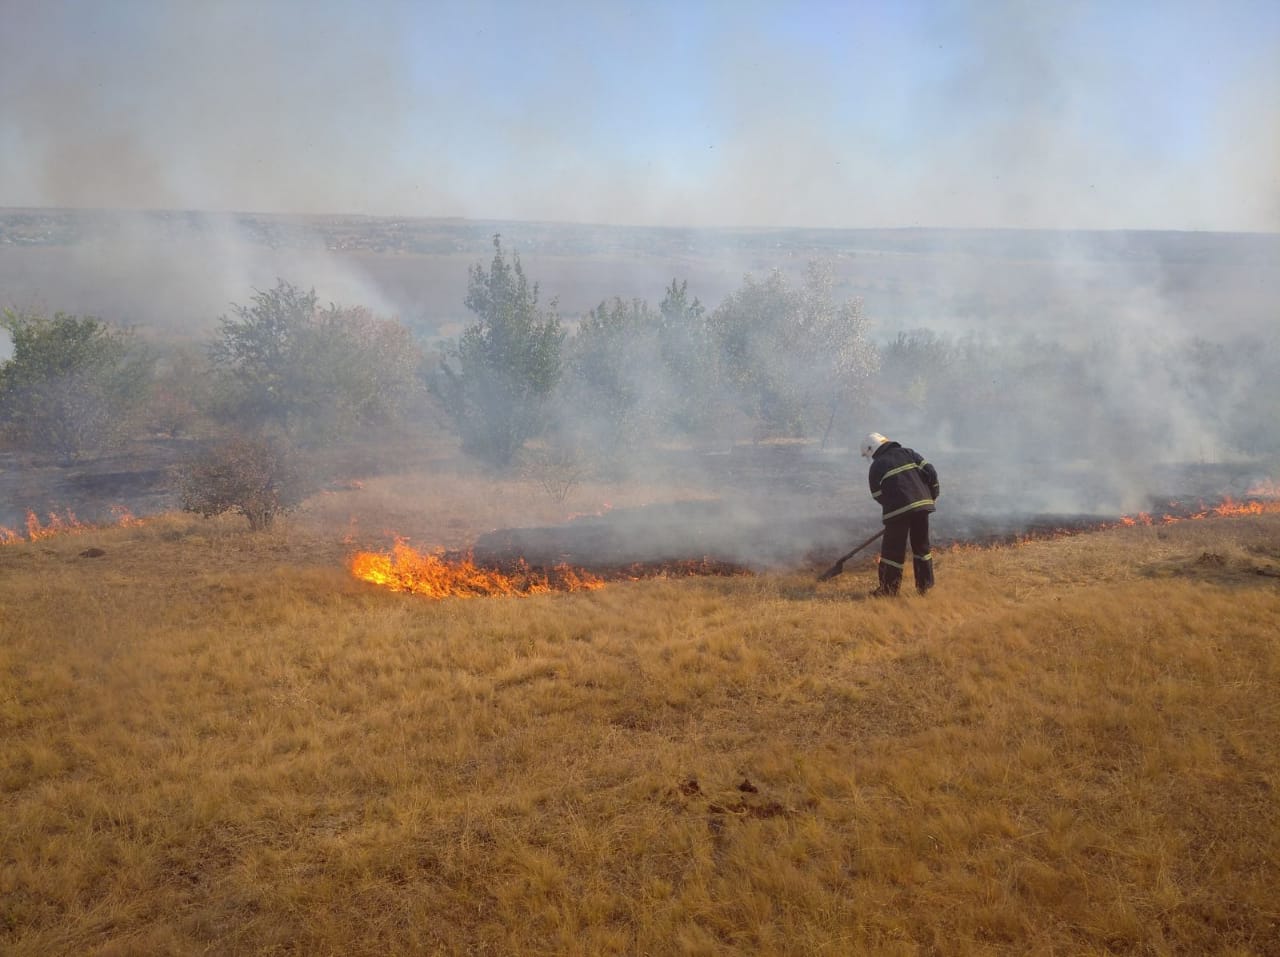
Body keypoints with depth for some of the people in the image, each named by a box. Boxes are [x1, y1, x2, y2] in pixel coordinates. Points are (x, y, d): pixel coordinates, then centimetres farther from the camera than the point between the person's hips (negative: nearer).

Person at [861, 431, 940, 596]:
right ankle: (925, 585, 21)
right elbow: (930, 472, 7)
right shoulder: (908, 453, 14)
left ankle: (888, 588, 7)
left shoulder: (876, 467, 5)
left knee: (892, 549, 4)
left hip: (897, 509, -4)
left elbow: (878, 495, 5)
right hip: (922, 504, 4)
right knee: (921, 545, 16)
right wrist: (933, 496, 17)